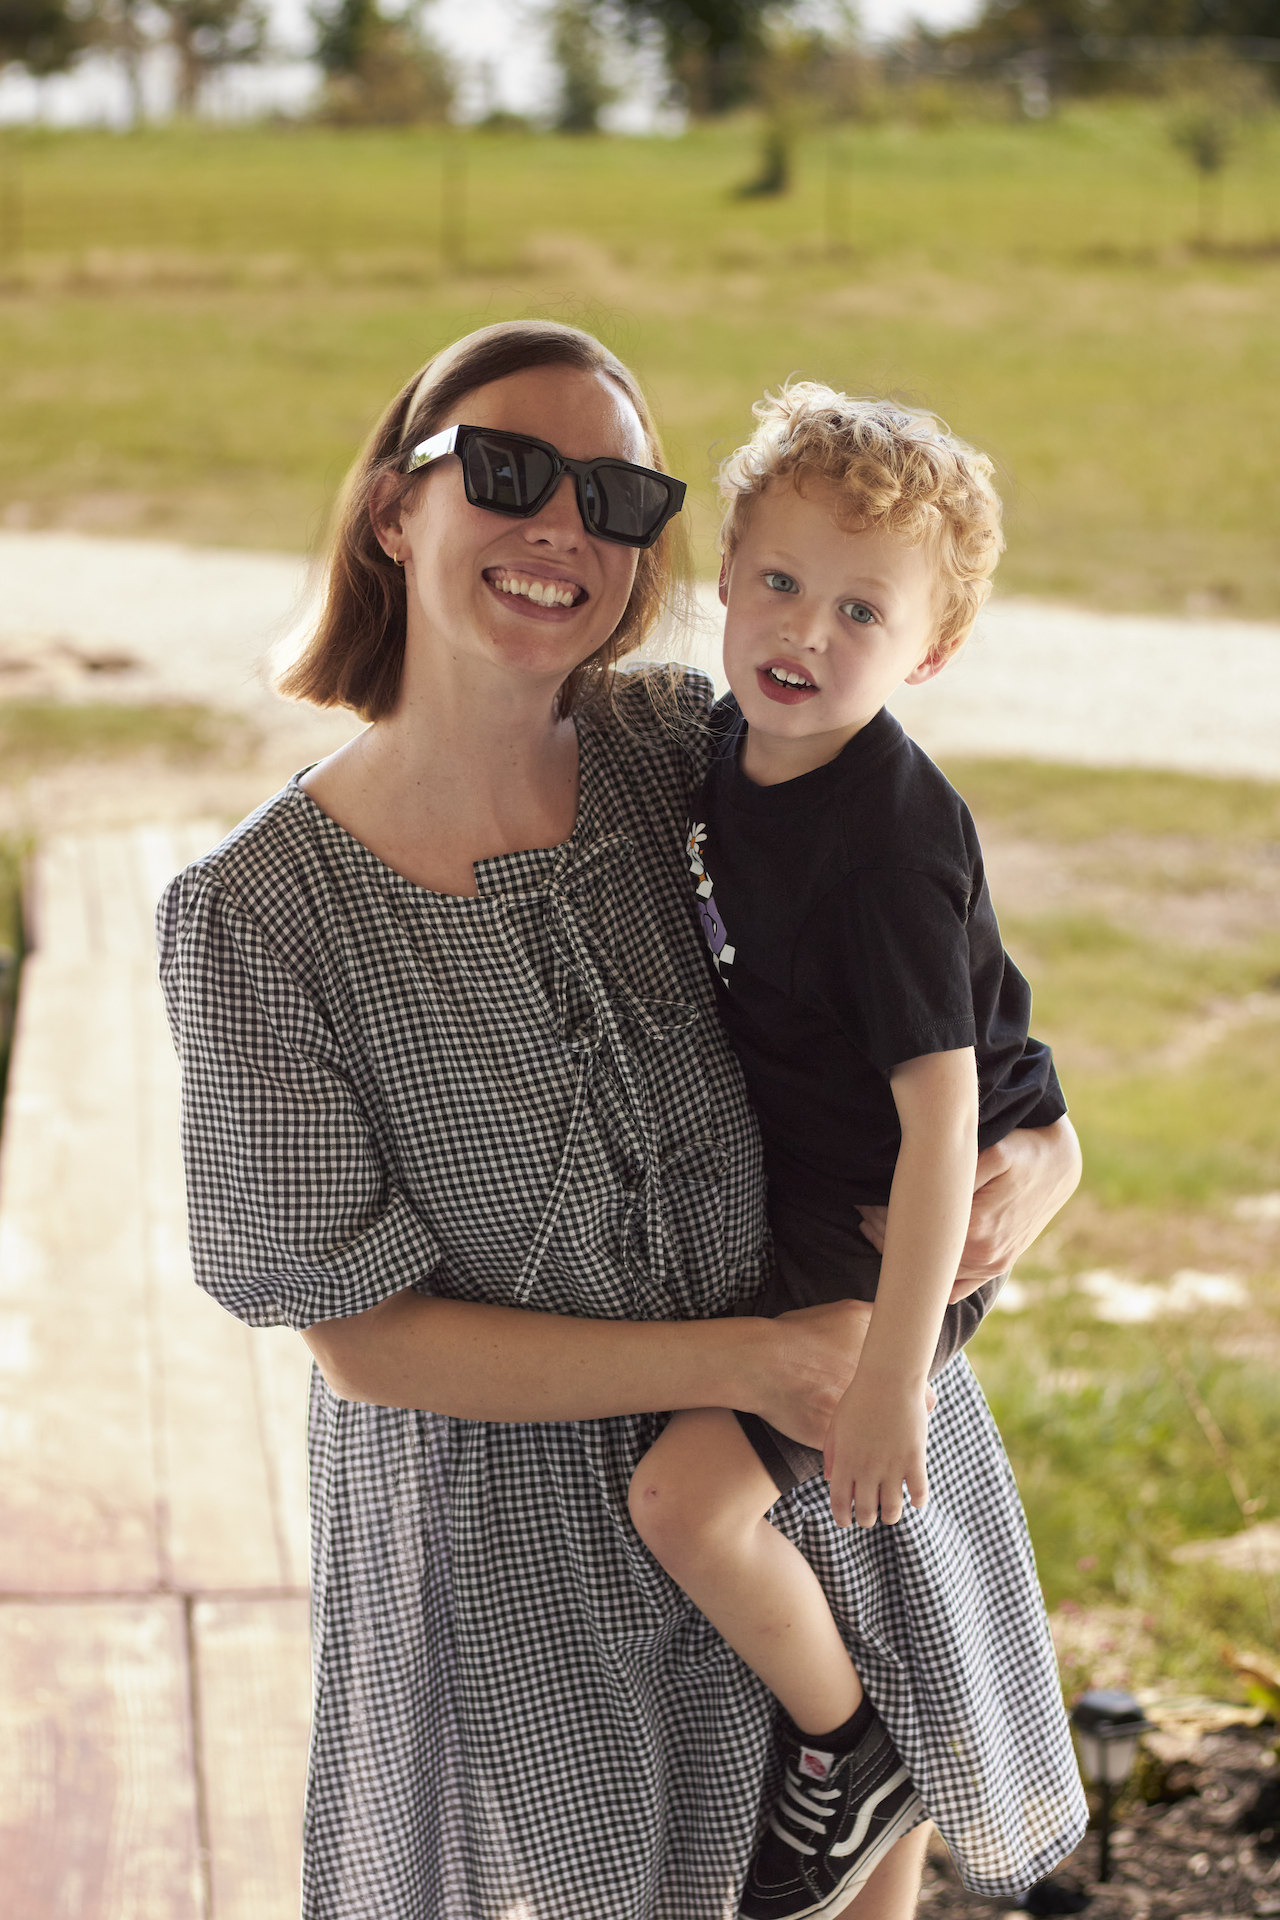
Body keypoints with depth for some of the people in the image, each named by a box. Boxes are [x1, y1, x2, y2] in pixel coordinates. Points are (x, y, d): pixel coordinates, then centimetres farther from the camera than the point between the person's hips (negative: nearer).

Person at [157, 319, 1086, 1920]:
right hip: (520, 1530, -3)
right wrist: (754, 1363, -23)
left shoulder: (685, 754, -10)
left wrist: (1040, 1147, -15)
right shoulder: (257, 918, -20)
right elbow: (360, 1337, -18)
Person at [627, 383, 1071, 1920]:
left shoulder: (888, 842, -30)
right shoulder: (728, 738, -4)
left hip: (907, 1230, -9)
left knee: (685, 1496, -19)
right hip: (787, 1186, 9)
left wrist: (891, 1375, -34)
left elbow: (940, 1109, -32)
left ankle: (852, 1754, 7)